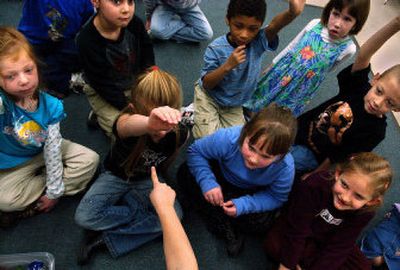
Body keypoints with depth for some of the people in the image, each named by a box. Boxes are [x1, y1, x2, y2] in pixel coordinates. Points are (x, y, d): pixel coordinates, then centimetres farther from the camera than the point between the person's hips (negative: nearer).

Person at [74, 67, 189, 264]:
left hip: (147, 179, 3)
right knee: (84, 217, -24)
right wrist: (149, 122, -85)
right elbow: (127, 125, -64)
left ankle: (107, 239, -13)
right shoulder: (128, 122, -36)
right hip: (117, 175, -2)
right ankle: (138, 210, -5)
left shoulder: (180, 133, -23)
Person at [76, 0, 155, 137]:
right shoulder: (87, 41, -32)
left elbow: (147, 51, 1)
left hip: (136, 84, 5)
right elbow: (104, 87, -24)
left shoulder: (134, 23, -20)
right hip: (103, 93, -5)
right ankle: (99, 115, 12)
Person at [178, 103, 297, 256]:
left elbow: (276, 197, -19)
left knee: (259, 223, -27)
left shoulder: (285, 168, -36)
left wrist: (244, 205, -34)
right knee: (186, 174, -23)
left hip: (253, 193, -1)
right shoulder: (228, 138, -40)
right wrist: (207, 181, -37)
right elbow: (195, 151, -23)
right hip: (221, 175, 1)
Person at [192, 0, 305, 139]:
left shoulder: (258, 42, -22)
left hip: (234, 105, 3)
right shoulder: (216, 49, -27)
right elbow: (206, 85, -25)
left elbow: (274, 25, -46)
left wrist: (292, 13, -70)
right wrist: (227, 66, -42)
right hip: (209, 97, -3)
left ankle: (217, 116, 26)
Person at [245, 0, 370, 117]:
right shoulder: (315, 24, -16)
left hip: (301, 89, -2)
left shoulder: (348, 48, -23)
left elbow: (326, 70, -3)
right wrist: (273, 65, 9)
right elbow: (292, 46, 0)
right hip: (280, 73, 3)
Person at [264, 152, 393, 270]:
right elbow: (296, 231, -30)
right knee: (272, 244, -29)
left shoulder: (365, 213, -26)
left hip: (328, 240, 2)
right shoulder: (316, 184, -37)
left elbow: (338, 247, -22)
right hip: (299, 226, -2)